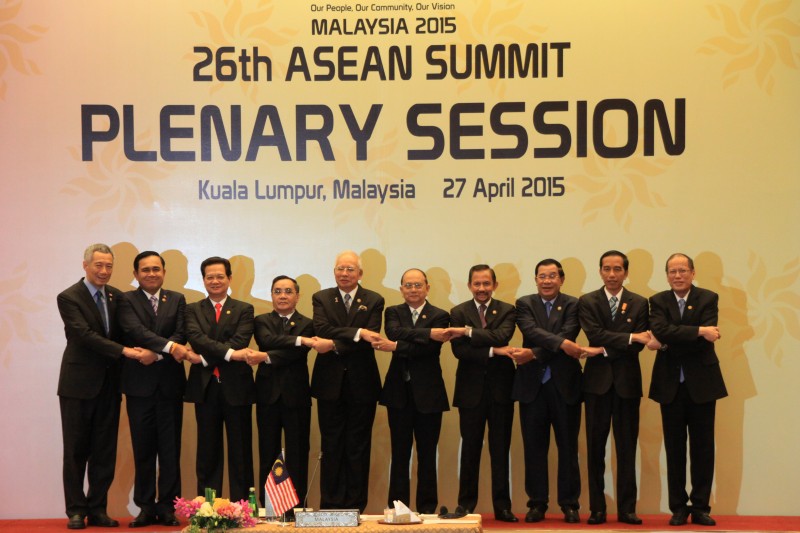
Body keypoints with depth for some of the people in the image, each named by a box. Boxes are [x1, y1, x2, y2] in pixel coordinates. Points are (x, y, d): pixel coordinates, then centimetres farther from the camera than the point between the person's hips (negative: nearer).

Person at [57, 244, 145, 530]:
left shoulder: (116, 296, 10)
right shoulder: (69, 297, -8)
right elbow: (85, 334, -19)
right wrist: (123, 351, -26)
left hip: (109, 385, 5)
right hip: (79, 384, -5)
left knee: (105, 452, 7)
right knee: (76, 450, 3)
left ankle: (97, 509, 15)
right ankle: (76, 511, 12)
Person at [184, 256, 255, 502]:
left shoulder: (244, 310, 6)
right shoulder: (193, 310, 8)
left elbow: (239, 343, -9)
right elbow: (196, 339, -10)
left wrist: (206, 357, -14)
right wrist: (229, 353, -21)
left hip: (236, 387, -1)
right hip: (205, 387, 1)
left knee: (240, 452, 3)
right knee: (208, 452, 6)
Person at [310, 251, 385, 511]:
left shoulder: (374, 301, 3)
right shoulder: (321, 298, 6)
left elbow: (369, 339, -11)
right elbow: (322, 330, -11)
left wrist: (334, 345, -19)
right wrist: (357, 332, -20)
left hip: (361, 383, 0)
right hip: (331, 382, 1)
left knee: (358, 447, 4)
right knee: (331, 446, 5)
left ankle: (355, 505, 11)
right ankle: (330, 505, 12)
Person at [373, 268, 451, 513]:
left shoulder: (439, 316, 1)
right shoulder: (393, 312, 8)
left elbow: (429, 348, -14)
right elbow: (395, 332, -15)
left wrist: (396, 347, -18)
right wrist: (428, 333, -24)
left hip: (428, 393, -1)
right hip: (399, 392, 2)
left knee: (427, 455, 5)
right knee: (399, 454, 6)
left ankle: (427, 509, 13)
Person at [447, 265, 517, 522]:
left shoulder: (506, 310, 4)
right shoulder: (458, 313, 4)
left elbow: (502, 336, -16)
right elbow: (458, 350, -8)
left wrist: (469, 332, -20)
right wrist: (492, 351, -17)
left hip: (500, 388, 0)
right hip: (471, 389, 0)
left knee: (500, 449, 5)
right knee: (470, 449, 6)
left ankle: (502, 506, 11)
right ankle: (466, 503, 16)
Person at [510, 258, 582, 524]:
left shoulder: (572, 305, 3)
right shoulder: (524, 304, 6)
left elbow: (568, 335, -11)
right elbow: (532, 331, -12)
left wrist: (534, 353, -19)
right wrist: (561, 343, -26)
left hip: (565, 384, -1)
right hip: (533, 385, 1)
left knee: (568, 447, 4)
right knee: (534, 447, 5)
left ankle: (569, 504, 12)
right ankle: (537, 503, 14)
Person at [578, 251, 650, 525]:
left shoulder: (639, 303, 6)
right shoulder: (587, 302, 4)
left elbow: (638, 345, -3)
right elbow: (595, 335, -10)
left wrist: (605, 350, -12)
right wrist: (630, 338, -17)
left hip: (627, 381, 0)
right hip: (597, 381, 0)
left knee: (627, 448, 3)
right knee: (595, 447, 2)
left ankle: (626, 509, 8)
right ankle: (597, 509, 8)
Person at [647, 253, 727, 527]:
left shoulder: (708, 298, 0)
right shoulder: (658, 301, 3)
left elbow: (707, 338, -14)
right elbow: (661, 330, -16)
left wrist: (666, 344, -15)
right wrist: (699, 331, -22)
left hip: (701, 383, -1)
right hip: (670, 384, 1)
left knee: (703, 447, 3)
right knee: (674, 448, 5)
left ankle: (701, 507, 12)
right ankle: (678, 508, 12)